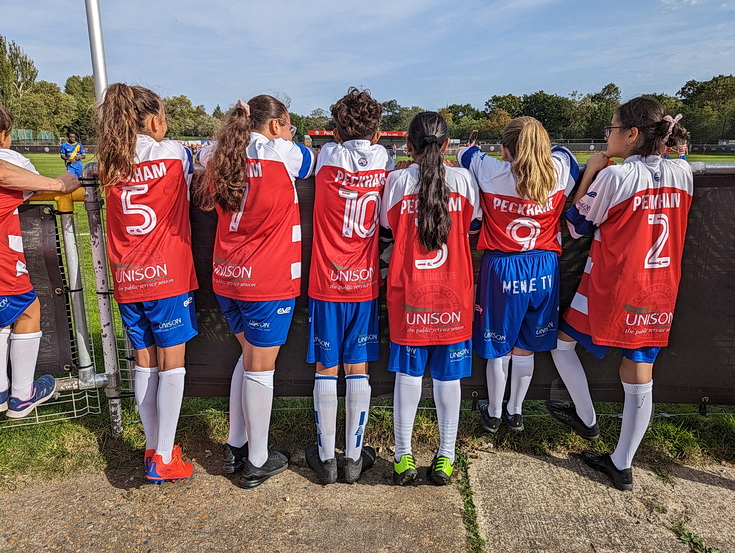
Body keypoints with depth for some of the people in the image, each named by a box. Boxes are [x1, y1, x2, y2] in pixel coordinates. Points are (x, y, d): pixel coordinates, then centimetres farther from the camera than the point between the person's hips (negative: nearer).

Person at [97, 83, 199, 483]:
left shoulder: (110, 165, 6)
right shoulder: (173, 153, -5)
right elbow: (199, 170, 12)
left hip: (127, 281, 5)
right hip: (168, 277, -5)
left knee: (145, 364, 13)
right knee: (172, 364, 3)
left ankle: (152, 449, 25)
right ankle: (163, 459, 9)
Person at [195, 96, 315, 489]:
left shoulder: (220, 158, 7)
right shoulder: (281, 154, -10)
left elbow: (203, 155, 31)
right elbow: (314, 163, 10)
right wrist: (291, 143, 28)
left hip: (227, 278, 7)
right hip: (268, 281, -7)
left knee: (249, 355, 22)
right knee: (260, 366, 4)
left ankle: (235, 446, 32)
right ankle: (257, 462, 20)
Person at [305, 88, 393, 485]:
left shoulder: (328, 157, -5)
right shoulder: (385, 163, -1)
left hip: (326, 285, -1)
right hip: (365, 285, 2)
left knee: (326, 370, 8)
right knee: (358, 369, 9)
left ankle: (325, 458, 18)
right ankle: (354, 458, 19)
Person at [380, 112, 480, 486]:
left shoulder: (398, 180, -4)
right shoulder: (463, 179, -1)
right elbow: (472, 224, 8)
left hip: (409, 292, 0)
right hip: (452, 291, 1)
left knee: (408, 373, 9)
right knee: (448, 374, 10)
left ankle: (403, 457, 17)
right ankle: (445, 458, 21)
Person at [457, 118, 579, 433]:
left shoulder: (492, 172, -11)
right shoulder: (560, 170, -4)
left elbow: (466, 154, 11)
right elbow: (561, 152, 21)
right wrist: (540, 151, 34)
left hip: (501, 270, -2)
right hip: (544, 269, 3)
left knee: (498, 347, 12)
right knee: (525, 348, 16)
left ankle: (494, 415, 28)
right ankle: (515, 413, 31)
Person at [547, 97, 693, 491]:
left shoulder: (614, 176, -14)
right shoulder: (682, 173, 4)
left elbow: (576, 226, -3)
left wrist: (590, 172, 0)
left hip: (612, 286, -6)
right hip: (660, 289, 6)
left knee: (562, 341, 18)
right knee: (640, 373, 9)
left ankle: (586, 418, 32)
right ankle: (622, 466, 21)